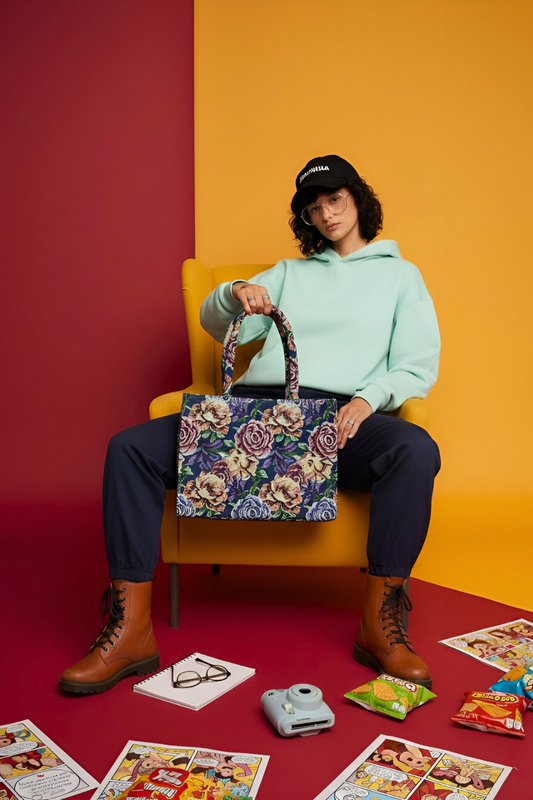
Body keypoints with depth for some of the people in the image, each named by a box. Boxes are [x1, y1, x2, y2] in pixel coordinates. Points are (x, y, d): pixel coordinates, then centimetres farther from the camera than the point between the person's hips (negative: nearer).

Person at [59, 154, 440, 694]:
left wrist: (369, 398, -12)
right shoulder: (289, 273, 28)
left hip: (339, 414, -2)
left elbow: (419, 367, 9)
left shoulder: (400, 275, 21)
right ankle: (130, 631, -20)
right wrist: (235, 294, -5)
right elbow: (216, 324, 19)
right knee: (131, 447, -19)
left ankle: (379, 628, -26)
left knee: (416, 450, -37)